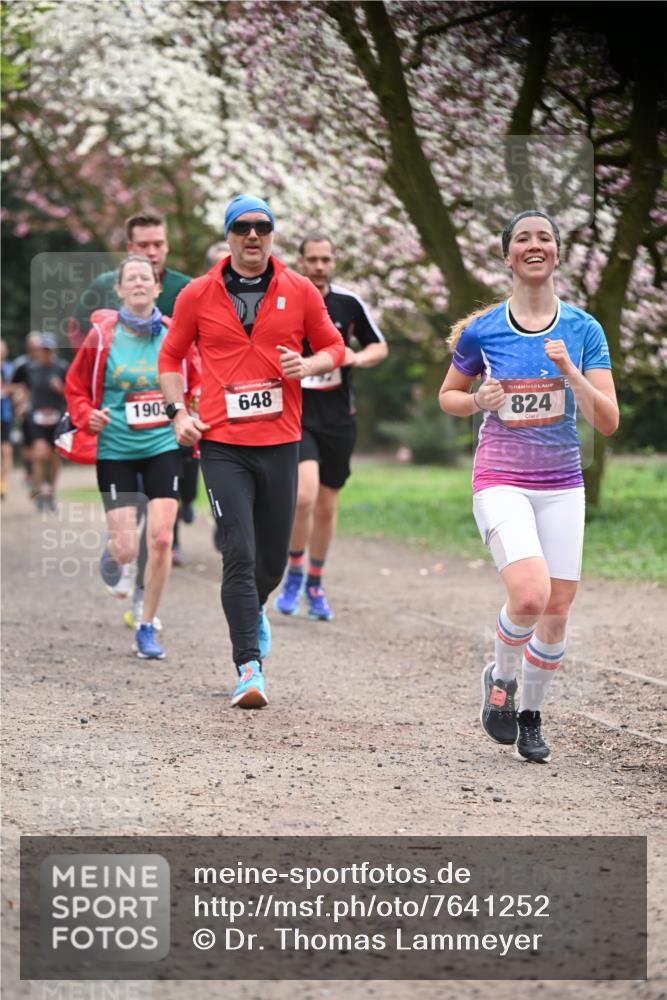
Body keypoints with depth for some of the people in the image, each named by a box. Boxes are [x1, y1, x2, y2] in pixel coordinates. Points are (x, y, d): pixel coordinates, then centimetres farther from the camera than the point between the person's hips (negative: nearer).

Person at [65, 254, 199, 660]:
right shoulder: (102, 336, -4)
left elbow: (196, 384, 14)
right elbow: (76, 387, 7)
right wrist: (87, 417, -11)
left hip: (163, 446, 1)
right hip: (115, 450, -1)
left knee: (161, 538, -10)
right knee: (128, 549, -4)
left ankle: (147, 627, 7)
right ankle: (114, 556, 37)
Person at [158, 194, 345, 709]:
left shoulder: (299, 291, 5)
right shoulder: (198, 294, 3)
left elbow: (334, 347, 14)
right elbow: (172, 355, 14)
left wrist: (305, 366, -7)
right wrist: (179, 410, 1)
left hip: (281, 442, 2)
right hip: (222, 444, -2)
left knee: (273, 559, 10)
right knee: (239, 554, -13)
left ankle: (252, 608, 45)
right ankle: (249, 667, -13)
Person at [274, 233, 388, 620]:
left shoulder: (350, 303, 1)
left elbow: (380, 346, 10)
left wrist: (358, 358, -10)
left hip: (338, 419, 3)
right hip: (296, 415, -3)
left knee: (327, 505, 9)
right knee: (304, 494, -22)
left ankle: (315, 584, 27)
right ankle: (294, 574, -2)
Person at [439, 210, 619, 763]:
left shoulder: (583, 329, 0)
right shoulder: (481, 330, -2)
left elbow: (608, 421, -4)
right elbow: (448, 395, 14)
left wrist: (571, 373, -19)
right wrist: (479, 400, -8)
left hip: (562, 486, 3)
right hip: (501, 482, -3)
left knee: (557, 611, 1)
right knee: (529, 595, -23)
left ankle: (531, 715, 25)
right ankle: (501, 678, 6)